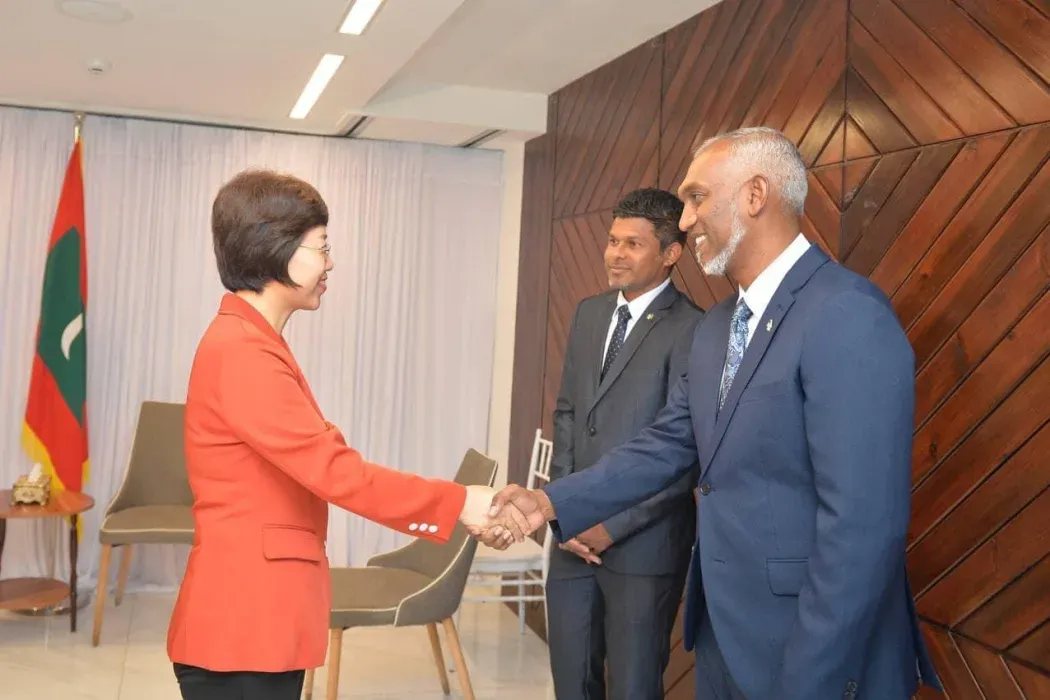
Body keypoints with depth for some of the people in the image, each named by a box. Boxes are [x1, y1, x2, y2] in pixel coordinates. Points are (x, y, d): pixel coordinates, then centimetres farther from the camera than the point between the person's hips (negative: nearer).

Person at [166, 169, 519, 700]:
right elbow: (335, 471, -21)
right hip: (243, 625, -9)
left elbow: (314, 463, 11)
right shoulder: (241, 353, -18)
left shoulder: (252, 344, 14)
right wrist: (458, 503, -14)